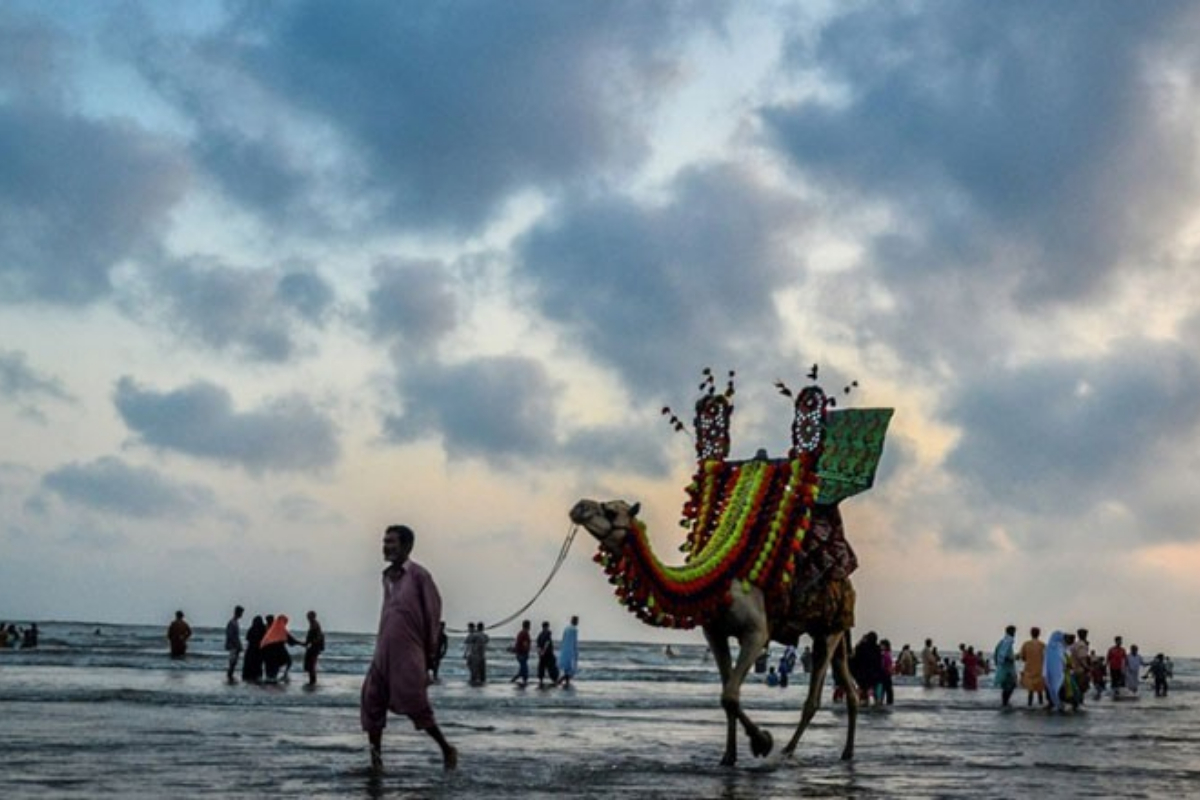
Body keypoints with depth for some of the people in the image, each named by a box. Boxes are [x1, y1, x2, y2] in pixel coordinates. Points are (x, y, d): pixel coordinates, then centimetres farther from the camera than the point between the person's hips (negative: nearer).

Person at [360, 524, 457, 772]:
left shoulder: (419, 575, -8)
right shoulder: (387, 576, 12)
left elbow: (433, 613, -5)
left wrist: (430, 652, -3)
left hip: (408, 654, -7)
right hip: (383, 652, 7)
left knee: (415, 707, -4)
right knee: (372, 703, 0)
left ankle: (447, 750, 13)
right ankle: (375, 759, 6)